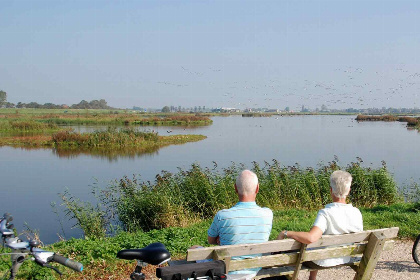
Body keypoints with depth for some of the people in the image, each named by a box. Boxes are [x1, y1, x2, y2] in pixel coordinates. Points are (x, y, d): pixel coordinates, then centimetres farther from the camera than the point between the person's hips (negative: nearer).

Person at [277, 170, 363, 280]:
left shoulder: (326, 213, -32)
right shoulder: (356, 213, -15)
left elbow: (311, 238, -45)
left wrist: (286, 233, -32)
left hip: (323, 262, -5)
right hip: (343, 259, 6)